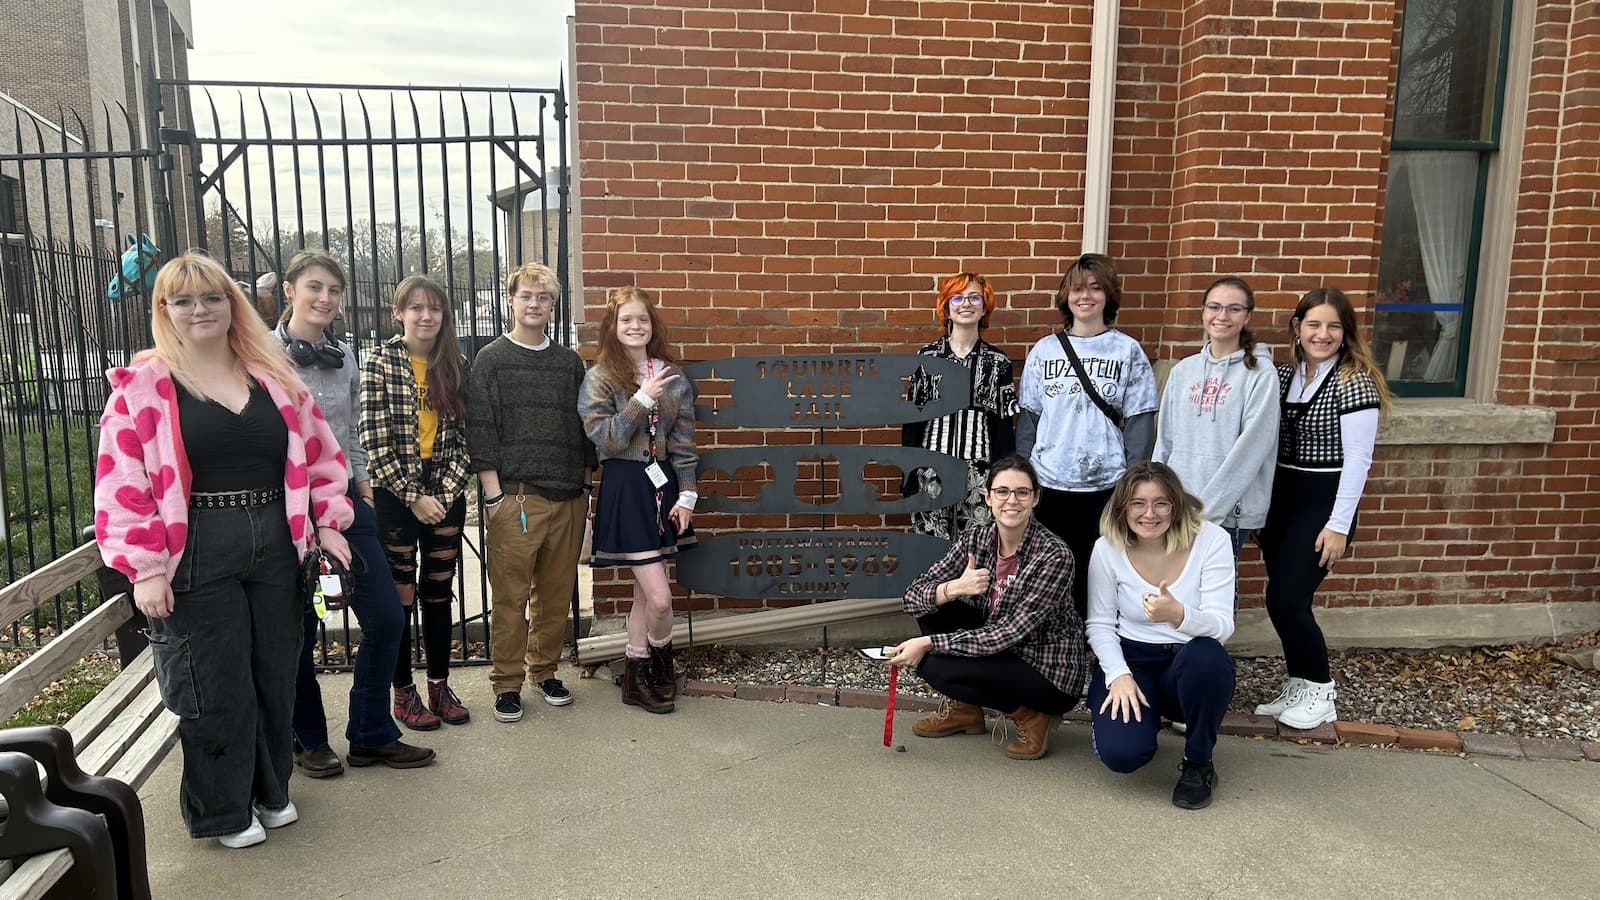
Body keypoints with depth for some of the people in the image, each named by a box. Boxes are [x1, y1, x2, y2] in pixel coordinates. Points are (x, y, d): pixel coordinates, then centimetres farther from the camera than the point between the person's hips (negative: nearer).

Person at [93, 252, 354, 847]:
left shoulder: (272, 376, 9)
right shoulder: (142, 386, -4)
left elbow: (317, 452, 12)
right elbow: (122, 483, -8)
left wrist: (328, 524, 4)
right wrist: (144, 568, -13)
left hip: (274, 547, 4)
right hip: (198, 556, -4)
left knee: (275, 676, 13)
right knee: (216, 688, 5)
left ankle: (270, 791, 33)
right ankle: (223, 811, 24)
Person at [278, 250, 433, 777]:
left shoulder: (344, 356, 8)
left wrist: (362, 483, 11)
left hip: (345, 501, 5)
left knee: (385, 615, 3)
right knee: (299, 630, 6)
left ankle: (371, 735, 18)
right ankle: (309, 740, 27)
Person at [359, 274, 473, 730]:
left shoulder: (456, 365, 5)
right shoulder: (380, 362, -6)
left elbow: (464, 437, 3)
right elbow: (375, 442, -11)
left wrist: (445, 494, -8)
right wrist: (414, 497, -12)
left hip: (446, 495, 3)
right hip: (396, 497, -3)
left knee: (439, 593, 11)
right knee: (399, 597, 4)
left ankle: (439, 686, 24)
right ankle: (403, 693, 18)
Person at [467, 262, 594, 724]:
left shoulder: (569, 361, 13)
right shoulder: (491, 360, 2)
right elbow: (480, 431, -3)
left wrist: (587, 485, 11)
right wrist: (493, 494, -10)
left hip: (568, 497, 4)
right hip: (515, 497, -4)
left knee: (556, 593, 10)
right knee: (510, 597, -1)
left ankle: (544, 670, 26)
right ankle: (507, 683, 11)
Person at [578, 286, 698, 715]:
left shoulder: (673, 376, 6)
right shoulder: (600, 378, -5)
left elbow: (684, 442, 7)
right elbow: (605, 439, -14)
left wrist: (687, 494, 2)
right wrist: (642, 399, -21)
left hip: (663, 485, 5)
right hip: (626, 488, -5)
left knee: (645, 591, 12)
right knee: (659, 597, -8)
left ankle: (636, 679, 25)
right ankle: (662, 666, 19)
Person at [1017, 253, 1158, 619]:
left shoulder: (1128, 351, 1)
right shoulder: (1044, 350, 5)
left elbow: (1139, 424, 0)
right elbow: (1028, 419, 8)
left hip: (1106, 485, -1)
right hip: (1048, 483, 2)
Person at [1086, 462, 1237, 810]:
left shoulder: (1211, 540, -14)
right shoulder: (1107, 548, -9)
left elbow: (1222, 626, -20)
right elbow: (1099, 625, -1)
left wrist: (1178, 615, -42)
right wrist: (1119, 675, -19)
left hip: (1193, 666, 0)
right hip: (1132, 660, 0)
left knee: (1206, 655, -38)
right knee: (1121, 752, -26)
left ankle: (1198, 763, -10)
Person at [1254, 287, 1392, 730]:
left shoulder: (1355, 382, -10)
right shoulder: (1283, 376, 9)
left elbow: (1357, 459, -13)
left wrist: (1339, 525, -15)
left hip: (1322, 502, -6)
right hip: (1280, 498, 6)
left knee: (1285, 599, -9)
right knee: (1287, 601, 8)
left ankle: (1319, 691, 12)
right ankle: (1297, 689, 24)